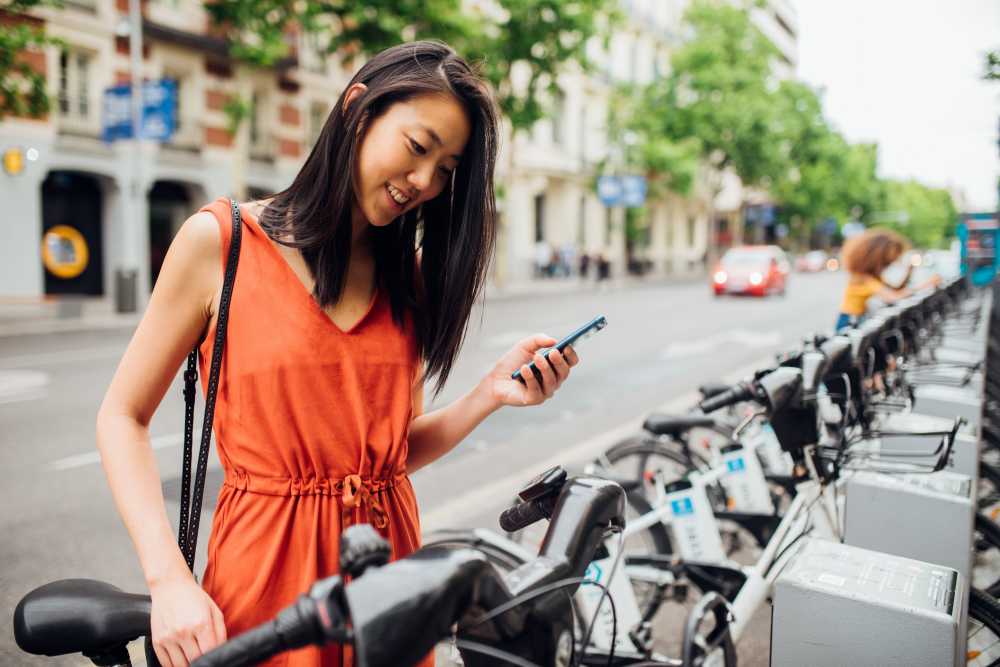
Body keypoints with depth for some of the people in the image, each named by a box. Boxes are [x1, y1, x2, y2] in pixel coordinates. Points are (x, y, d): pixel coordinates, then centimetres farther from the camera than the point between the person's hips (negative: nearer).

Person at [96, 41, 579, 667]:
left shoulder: (412, 274, 5)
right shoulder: (220, 239, -8)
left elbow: (396, 449, 6)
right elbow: (123, 418, -5)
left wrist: (489, 396, -10)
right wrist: (170, 580, -14)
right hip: (265, 568, -4)